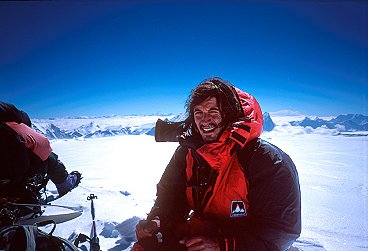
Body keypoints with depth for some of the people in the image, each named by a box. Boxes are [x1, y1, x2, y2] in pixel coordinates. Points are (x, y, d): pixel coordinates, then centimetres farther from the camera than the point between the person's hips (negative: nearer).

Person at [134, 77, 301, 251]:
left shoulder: (270, 161, -19)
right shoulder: (187, 152, -1)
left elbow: (283, 229, -18)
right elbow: (169, 196, 10)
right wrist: (156, 221, -11)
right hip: (198, 235, 5)